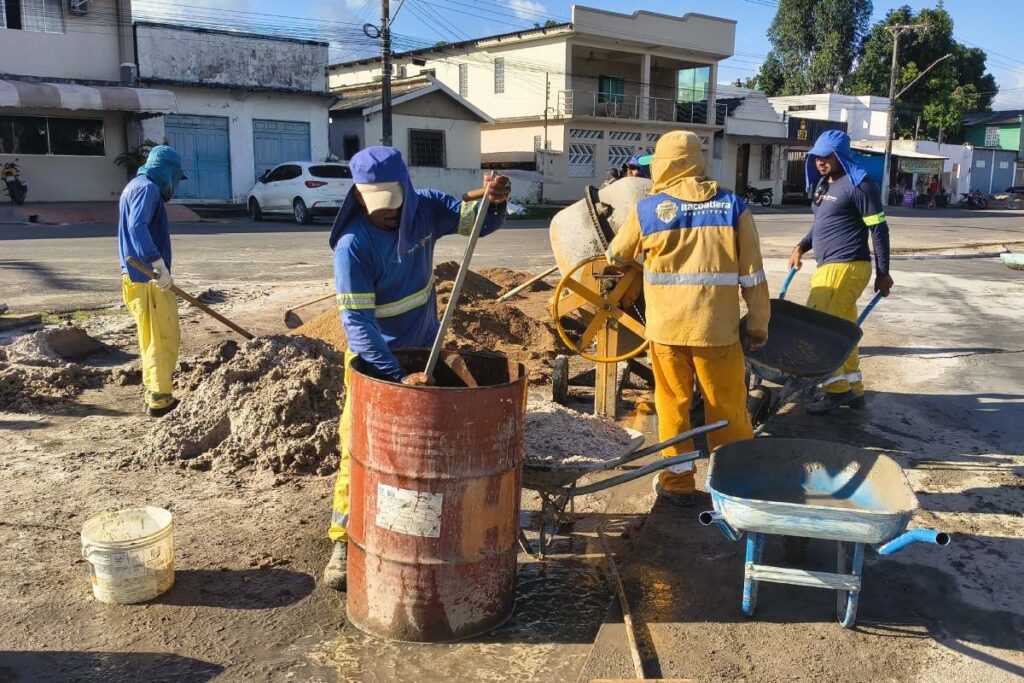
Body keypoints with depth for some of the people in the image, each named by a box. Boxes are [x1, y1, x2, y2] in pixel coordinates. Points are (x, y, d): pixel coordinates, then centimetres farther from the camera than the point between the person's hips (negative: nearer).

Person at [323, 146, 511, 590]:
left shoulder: (425, 209, -13)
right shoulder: (352, 244, -27)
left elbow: (478, 223, -2)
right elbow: (356, 321, -31)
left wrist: (494, 201, -27)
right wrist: (399, 377, -39)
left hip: (426, 346, 5)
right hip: (373, 356, -5)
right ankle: (343, 540, 6)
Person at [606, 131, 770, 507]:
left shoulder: (648, 209, -2)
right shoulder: (732, 205, 0)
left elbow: (616, 254, 15)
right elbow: (752, 274, 0)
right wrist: (759, 323, 8)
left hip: (667, 327, 0)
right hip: (718, 328, 1)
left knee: (673, 405, 12)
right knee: (728, 408, 11)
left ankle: (678, 481, 19)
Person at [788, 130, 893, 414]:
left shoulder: (858, 185, -11)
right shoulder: (823, 183, 15)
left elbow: (879, 229, -10)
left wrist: (883, 273, -10)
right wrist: (801, 246, 13)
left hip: (846, 267, -9)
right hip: (828, 266, 9)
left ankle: (836, 390, 1)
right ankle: (854, 390, 21)